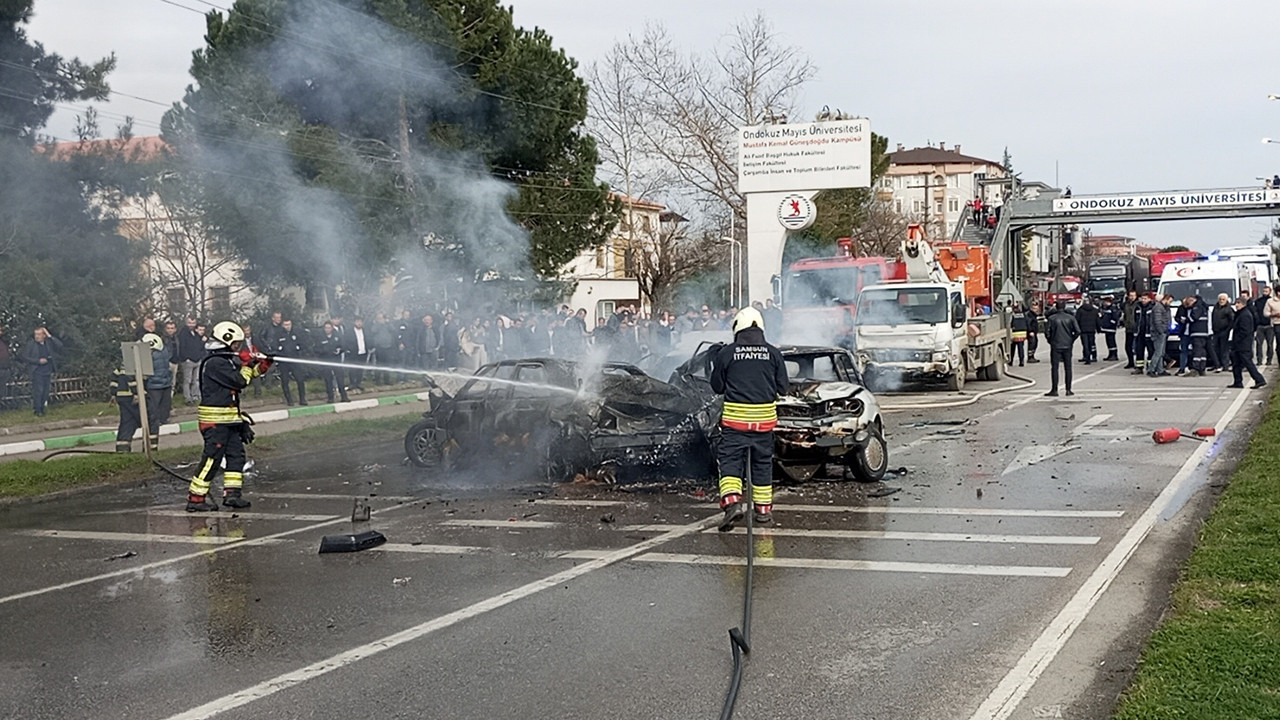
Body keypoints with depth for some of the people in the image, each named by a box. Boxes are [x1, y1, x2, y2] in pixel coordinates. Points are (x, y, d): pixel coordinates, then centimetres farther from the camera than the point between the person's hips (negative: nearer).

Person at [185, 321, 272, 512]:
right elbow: (239, 381, -19)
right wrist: (247, 364, -3)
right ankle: (195, 499, -4)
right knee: (212, 458, -8)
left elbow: (242, 380, 22)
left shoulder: (225, 361, 16)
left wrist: (260, 367, 11)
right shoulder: (215, 363, -17)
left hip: (229, 419, 10)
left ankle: (232, 494, 13)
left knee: (236, 454, 10)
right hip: (216, 420, -10)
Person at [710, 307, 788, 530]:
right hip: (765, 416, 3)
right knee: (762, 462, 14)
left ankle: (732, 501, -21)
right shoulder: (773, 353, 1)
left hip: (735, 417, -2)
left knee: (730, 460, -1)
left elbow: (717, 386, 4)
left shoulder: (726, 353, -4)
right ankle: (763, 509, 19)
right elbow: (783, 388, 6)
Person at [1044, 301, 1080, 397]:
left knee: (1054, 368, 1)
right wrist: (1072, 340, 8)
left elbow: (1047, 332, -9)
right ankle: (1068, 389, 9)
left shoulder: (1051, 318, -5)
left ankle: (1054, 390, -1)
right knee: (1068, 367, 9)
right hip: (1068, 346, 2)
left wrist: (1050, 341, 7)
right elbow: (1077, 331, -5)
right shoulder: (1070, 318, 0)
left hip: (1055, 346, -2)